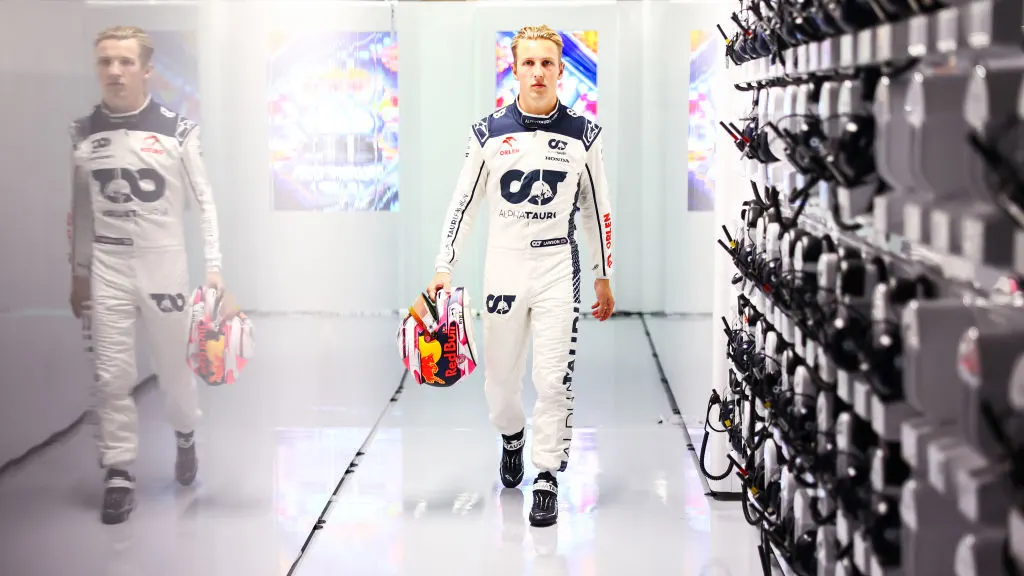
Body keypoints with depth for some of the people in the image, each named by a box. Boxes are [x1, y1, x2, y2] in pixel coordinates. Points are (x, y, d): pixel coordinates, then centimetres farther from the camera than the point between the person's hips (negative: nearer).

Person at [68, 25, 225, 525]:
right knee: (112, 378, -1)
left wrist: (213, 267, -7)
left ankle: (185, 435, 39)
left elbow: (204, 201, -1)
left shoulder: (177, 129, -5)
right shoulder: (82, 133, 2)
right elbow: (80, 210, 11)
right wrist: (78, 274, 12)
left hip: (165, 263, -1)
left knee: (174, 368, 10)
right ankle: (119, 474, 10)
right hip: (107, 268, 2)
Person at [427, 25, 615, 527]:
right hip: (503, 270, 1)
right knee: (500, 377, 10)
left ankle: (547, 478, 8)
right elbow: (463, 203, 5)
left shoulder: (583, 135, 1)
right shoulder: (489, 133, 0)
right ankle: (512, 436, 41)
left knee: (553, 380, -5)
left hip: (558, 271, -1)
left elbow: (597, 210, 8)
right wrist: (444, 268, -1)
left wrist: (604, 277, 10)